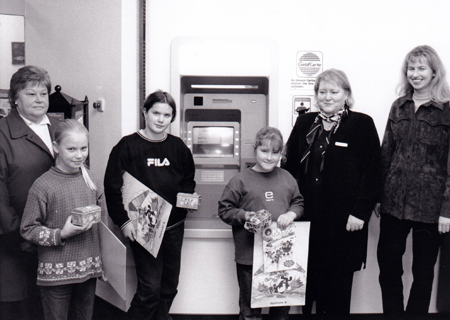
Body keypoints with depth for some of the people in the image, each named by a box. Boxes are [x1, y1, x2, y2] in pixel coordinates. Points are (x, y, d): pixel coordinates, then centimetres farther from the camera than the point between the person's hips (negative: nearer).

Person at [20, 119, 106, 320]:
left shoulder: (92, 182, 5)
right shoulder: (42, 186, -10)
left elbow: (104, 224, 13)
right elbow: (28, 229, -9)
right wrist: (61, 234, -19)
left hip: (89, 269, 4)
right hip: (55, 273, -4)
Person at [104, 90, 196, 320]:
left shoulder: (177, 146, 8)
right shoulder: (128, 146, -5)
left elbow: (189, 180, 19)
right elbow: (112, 188, -7)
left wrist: (186, 196, -1)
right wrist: (124, 221, -13)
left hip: (174, 225, 5)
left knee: (169, 286, 12)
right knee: (150, 287, -6)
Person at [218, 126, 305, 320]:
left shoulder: (286, 178, 7)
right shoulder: (241, 180, -4)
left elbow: (299, 202, 17)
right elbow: (224, 210, -2)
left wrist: (292, 213, -4)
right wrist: (244, 215, -17)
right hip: (249, 255, -3)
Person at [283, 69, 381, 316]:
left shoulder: (362, 124, 0)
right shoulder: (304, 123, 11)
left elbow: (372, 172, -4)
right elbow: (290, 166, 13)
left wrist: (360, 212, -11)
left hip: (343, 220, -3)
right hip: (308, 216, 3)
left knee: (338, 279, 7)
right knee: (309, 275, 10)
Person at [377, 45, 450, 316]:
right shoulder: (399, 107, 9)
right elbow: (386, 154, 10)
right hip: (394, 201, 4)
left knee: (423, 272, 11)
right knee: (387, 267, 10)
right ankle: (392, 313, 28)